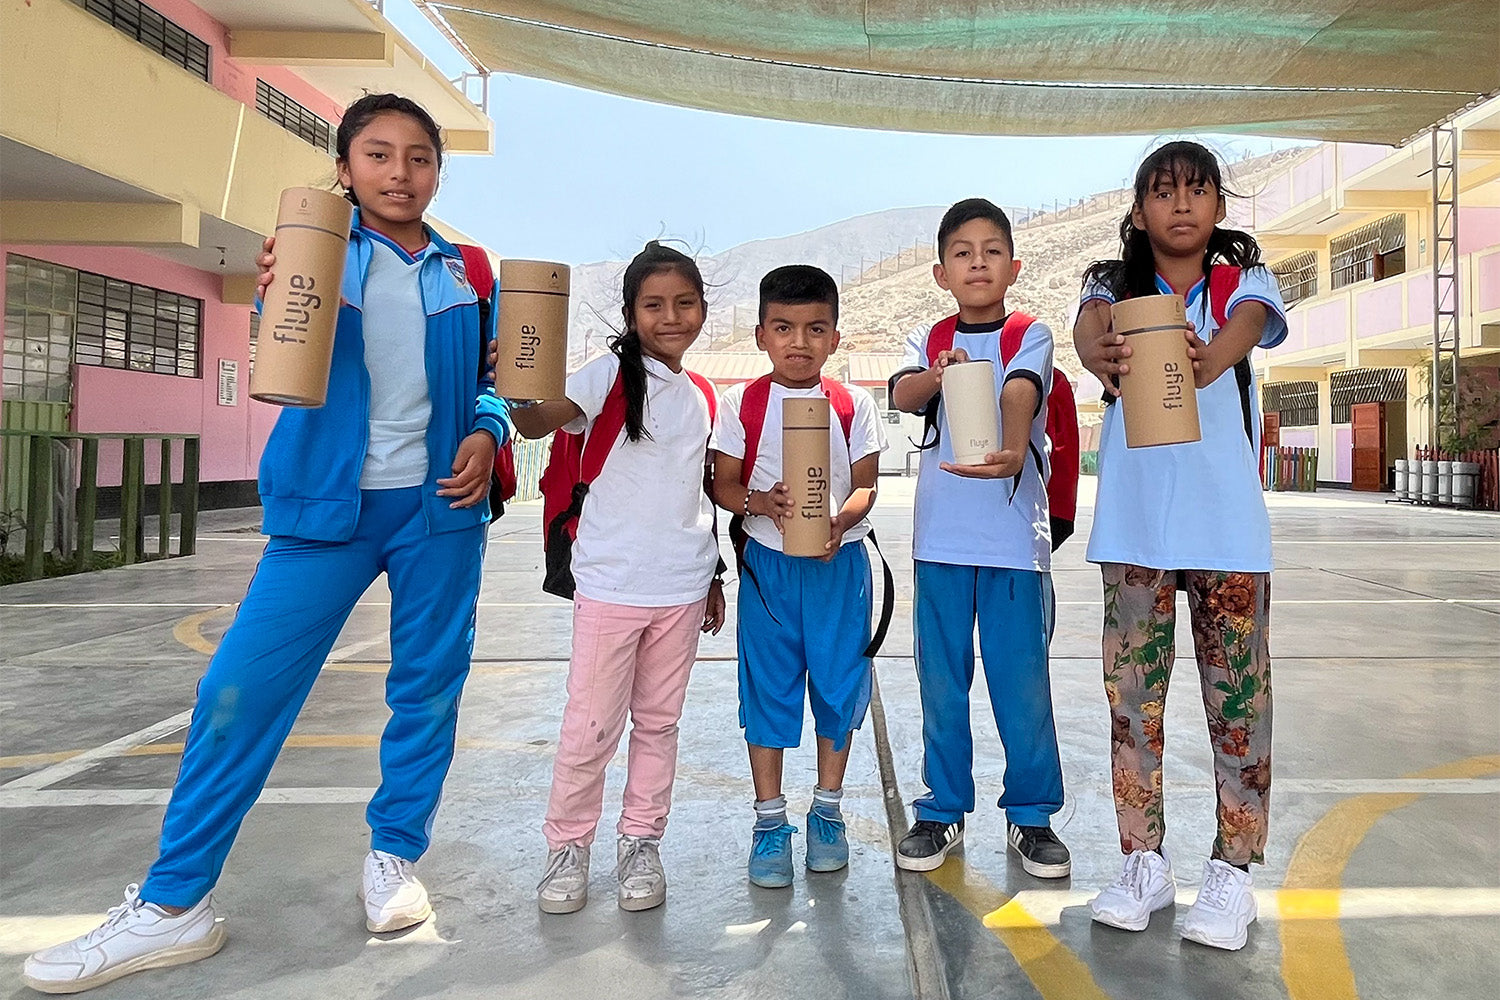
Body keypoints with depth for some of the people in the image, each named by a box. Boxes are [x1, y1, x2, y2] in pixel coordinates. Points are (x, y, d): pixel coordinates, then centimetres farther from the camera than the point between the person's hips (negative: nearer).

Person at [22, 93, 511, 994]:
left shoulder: (466, 272, 7)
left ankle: (396, 858, 27)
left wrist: (487, 432, -6)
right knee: (241, 690, -5)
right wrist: (278, 297, -30)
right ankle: (174, 904, 9)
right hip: (329, 505, -1)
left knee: (428, 685, 7)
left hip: (439, 506, 2)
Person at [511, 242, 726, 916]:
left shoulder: (703, 396, 10)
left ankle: (641, 845, 28)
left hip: (682, 586, 4)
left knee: (658, 721, 13)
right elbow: (540, 422, -21)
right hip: (611, 582, -4)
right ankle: (568, 846, 23)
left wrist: (715, 576, 17)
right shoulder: (612, 374, -5)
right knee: (590, 726, 3)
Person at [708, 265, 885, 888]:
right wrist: (760, 501, -21)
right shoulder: (742, 403, 0)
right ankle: (769, 821, 18)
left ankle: (827, 810, 27)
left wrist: (840, 520, -21)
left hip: (840, 562, 1)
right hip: (767, 562, 0)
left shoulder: (853, 405, 2)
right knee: (768, 686, 4)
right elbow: (723, 485, 0)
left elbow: (866, 486, -1)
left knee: (838, 682, 7)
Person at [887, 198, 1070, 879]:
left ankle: (1031, 816, 22)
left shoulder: (1030, 336, 2)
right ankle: (943, 809, 26)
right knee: (941, 684, 10)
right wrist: (936, 376, -34)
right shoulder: (929, 342, 9)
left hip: (1014, 535, -2)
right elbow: (900, 395, -11)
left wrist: (1013, 452, -39)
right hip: (940, 537, 2)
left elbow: (1020, 396, -18)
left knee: (1023, 684, 3)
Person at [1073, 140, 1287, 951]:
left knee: (1238, 697, 3)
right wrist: (1098, 354, -42)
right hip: (1133, 522, 1)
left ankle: (1231, 870, 18)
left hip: (1228, 521, 0)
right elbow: (1089, 325, -17)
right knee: (1132, 693, 6)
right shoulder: (1116, 285, 7)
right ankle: (1144, 862, 21)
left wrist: (1206, 360, -42)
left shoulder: (1243, 285, 6)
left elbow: (1244, 331, -18)